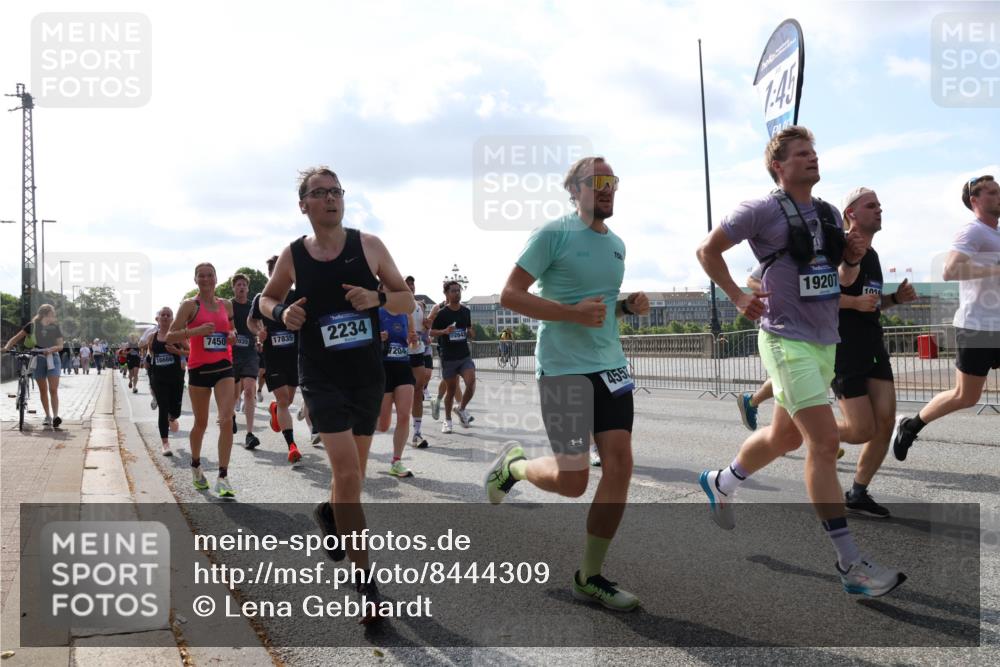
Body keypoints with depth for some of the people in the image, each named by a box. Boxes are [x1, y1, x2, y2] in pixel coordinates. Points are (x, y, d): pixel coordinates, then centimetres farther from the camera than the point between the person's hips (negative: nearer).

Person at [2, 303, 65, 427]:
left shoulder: (55, 327, 1)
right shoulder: (32, 326, 0)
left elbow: (60, 345, -6)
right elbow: (16, 338, 1)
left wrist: (49, 349, -26)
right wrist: (7, 347, -16)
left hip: (52, 358, -1)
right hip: (37, 359, 1)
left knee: (53, 389, -11)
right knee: (43, 390, 8)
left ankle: (55, 416, -19)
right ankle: (47, 416, 17)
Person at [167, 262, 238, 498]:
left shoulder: (226, 305, 9)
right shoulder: (190, 305, -4)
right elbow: (170, 336, -10)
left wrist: (233, 335, 2)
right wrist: (195, 331, -24)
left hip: (223, 367, 3)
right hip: (199, 369, -2)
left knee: (226, 420, -13)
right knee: (201, 423, 9)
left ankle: (223, 478, -12)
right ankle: (196, 466, 36)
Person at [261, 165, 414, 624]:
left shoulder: (369, 246, -3)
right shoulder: (292, 256, -3)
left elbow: (407, 300, 1)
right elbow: (267, 298, 14)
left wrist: (378, 298, -20)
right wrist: (281, 313, -9)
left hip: (367, 374, 2)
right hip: (321, 376, -2)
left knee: (353, 471, 16)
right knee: (347, 472, -14)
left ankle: (330, 514, 51)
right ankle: (364, 582, -4)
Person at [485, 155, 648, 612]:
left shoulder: (616, 244, 15)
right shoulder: (553, 235, -8)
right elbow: (510, 296, -11)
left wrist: (629, 306, 4)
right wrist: (573, 313, -21)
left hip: (611, 364, 7)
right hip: (563, 366, -7)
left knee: (620, 466, -2)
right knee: (572, 481, -6)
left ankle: (589, 577, 11)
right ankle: (513, 464, 28)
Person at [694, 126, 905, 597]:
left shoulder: (829, 214, 13)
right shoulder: (762, 211, -8)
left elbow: (844, 280, 21)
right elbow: (708, 250, 0)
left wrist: (853, 258, 0)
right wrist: (738, 297, -6)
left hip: (826, 341, 8)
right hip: (788, 341, -8)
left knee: (786, 436, 19)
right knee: (825, 441, -14)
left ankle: (720, 484, 44)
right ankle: (850, 564, -10)